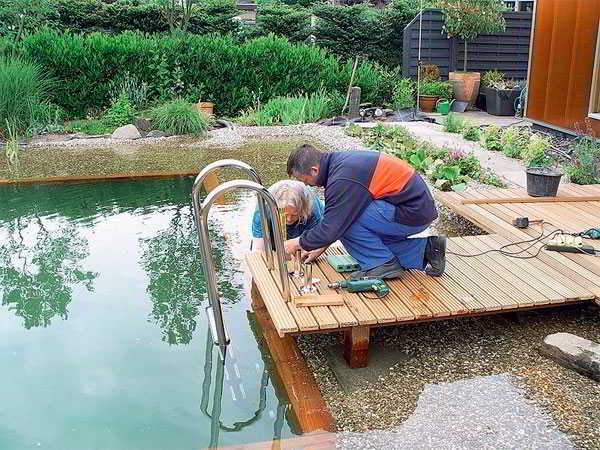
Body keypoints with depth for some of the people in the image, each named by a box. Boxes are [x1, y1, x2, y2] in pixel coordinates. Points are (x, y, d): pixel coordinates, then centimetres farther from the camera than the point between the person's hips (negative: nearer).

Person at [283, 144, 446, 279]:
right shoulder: (339, 161, 8)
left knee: (346, 219, -16)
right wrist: (321, 246, 21)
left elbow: (332, 226, -19)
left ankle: (383, 264, -2)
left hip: (414, 212, -10)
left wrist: (299, 243, -3)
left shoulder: (342, 179, -22)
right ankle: (427, 248, 16)